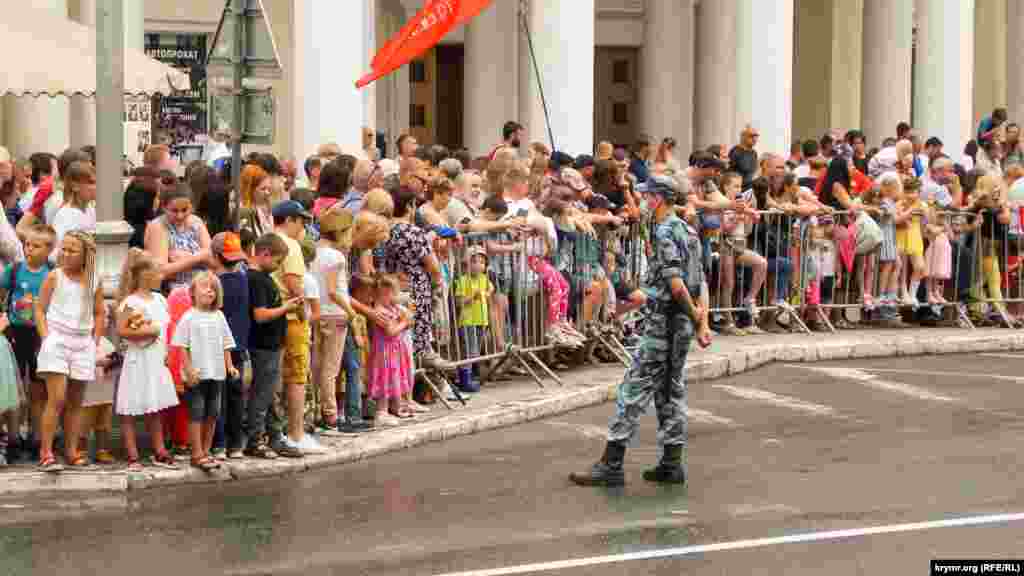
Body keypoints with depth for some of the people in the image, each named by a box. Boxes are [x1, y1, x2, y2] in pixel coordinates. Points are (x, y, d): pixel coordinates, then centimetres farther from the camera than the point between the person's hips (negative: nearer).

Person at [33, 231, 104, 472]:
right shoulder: (54, 276, -2)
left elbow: (99, 313, 14)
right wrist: (46, 338, -10)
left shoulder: (94, 281, 6)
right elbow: (40, 309, -1)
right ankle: (46, 453, -11)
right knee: (57, 398, -13)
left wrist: (95, 341, 5)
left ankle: (71, 450, 16)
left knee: (75, 401, 9)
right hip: (57, 340, -4)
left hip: (83, 343, 4)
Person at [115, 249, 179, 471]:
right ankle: (132, 456, 2)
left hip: (156, 361, 8)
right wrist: (144, 332, -23)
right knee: (130, 411, 0)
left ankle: (159, 452, 19)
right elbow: (121, 330, -20)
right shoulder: (132, 302, -14)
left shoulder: (159, 299, 10)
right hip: (138, 361, -8)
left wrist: (165, 352, 13)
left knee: (155, 410, 13)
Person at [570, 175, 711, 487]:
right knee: (671, 388, 14)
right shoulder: (688, 230, 14)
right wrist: (702, 322, 9)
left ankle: (611, 465, -6)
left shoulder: (665, 232, -15)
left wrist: (695, 315, -9)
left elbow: (675, 284, -22)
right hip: (684, 322, 9)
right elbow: (701, 283, 12)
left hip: (664, 321, -9)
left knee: (634, 389, -6)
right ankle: (671, 464, 15)